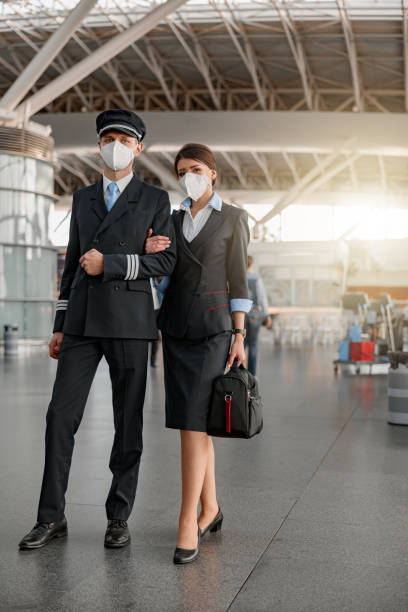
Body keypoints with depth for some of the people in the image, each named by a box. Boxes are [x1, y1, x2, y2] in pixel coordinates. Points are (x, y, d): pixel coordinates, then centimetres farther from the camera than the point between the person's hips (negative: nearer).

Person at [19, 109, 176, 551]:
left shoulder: (154, 199, 5)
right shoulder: (83, 198, 16)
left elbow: (165, 261, -3)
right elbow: (74, 262, 17)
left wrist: (109, 263, -14)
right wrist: (60, 326, 12)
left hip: (129, 320, -3)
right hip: (82, 322, 3)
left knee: (128, 422, 2)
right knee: (61, 416, -2)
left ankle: (118, 518, 13)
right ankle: (51, 517, 8)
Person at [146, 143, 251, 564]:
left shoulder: (233, 219, 1)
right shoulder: (173, 221, 15)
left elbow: (237, 280, -2)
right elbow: (161, 276, 13)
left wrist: (240, 337, -8)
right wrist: (148, 253, -10)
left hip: (214, 325, -5)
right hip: (176, 326, 5)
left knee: (192, 422, -14)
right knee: (195, 422, 7)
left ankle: (187, 525, -9)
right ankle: (210, 509, 20)